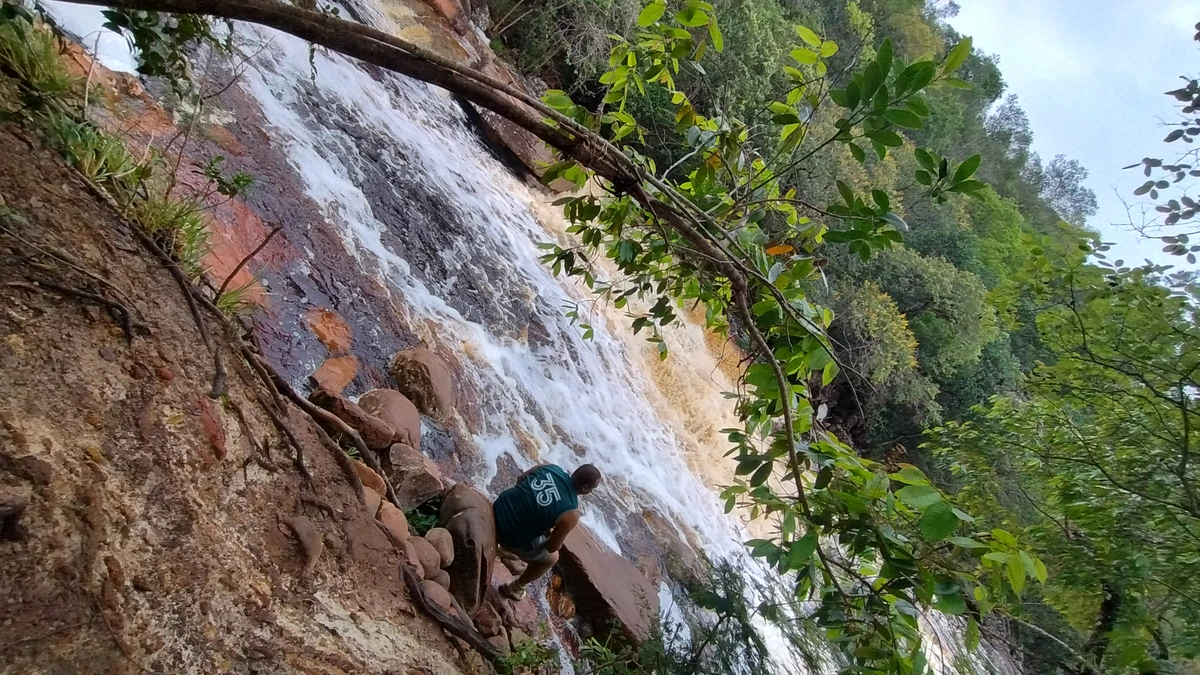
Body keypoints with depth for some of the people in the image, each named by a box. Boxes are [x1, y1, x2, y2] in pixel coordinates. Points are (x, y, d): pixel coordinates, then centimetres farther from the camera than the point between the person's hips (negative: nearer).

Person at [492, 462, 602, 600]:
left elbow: (520, 480, 7)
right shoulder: (571, 514, -22)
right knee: (551, 558, 23)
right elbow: (552, 547, -10)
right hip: (513, 537, -5)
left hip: (498, 509, 6)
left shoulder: (551, 468, -8)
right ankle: (514, 588, 39)